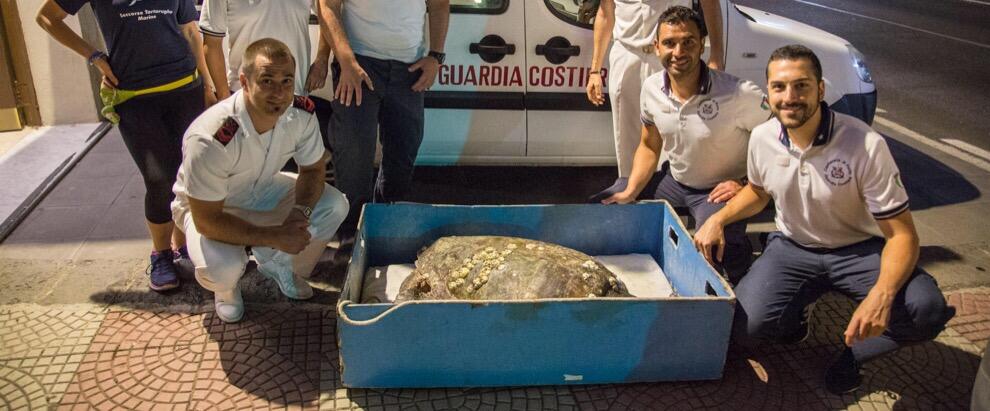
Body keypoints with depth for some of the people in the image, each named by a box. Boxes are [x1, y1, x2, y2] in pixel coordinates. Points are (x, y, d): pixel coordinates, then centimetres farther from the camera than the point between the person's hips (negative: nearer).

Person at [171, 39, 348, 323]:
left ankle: (280, 265, 12)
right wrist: (274, 237, -32)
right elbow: (206, 220, -31)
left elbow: (313, 169, -6)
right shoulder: (210, 139, -39)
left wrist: (301, 211, -26)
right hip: (207, 207, -5)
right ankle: (225, 288, 8)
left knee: (335, 206, -16)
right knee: (223, 269, -34)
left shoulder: (301, 113, -23)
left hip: (264, 190, 5)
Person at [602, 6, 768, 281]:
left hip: (720, 189, -6)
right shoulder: (652, 89, -9)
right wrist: (630, 192, -6)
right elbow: (650, 147, 5)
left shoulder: (739, 95, -28)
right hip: (673, 181, 6)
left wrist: (747, 184, -19)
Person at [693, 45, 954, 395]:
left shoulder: (866, 145, -23)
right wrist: (718, 219, -6)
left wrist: (882, 294, -40)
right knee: (745, 324, -23)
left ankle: (852, 354, -1)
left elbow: (901, 234, -21)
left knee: (926, 310, -31)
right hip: (792, 248, 3)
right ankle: (797, 307, 13)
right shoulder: (762, 138, -9)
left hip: (859, 249, -2)